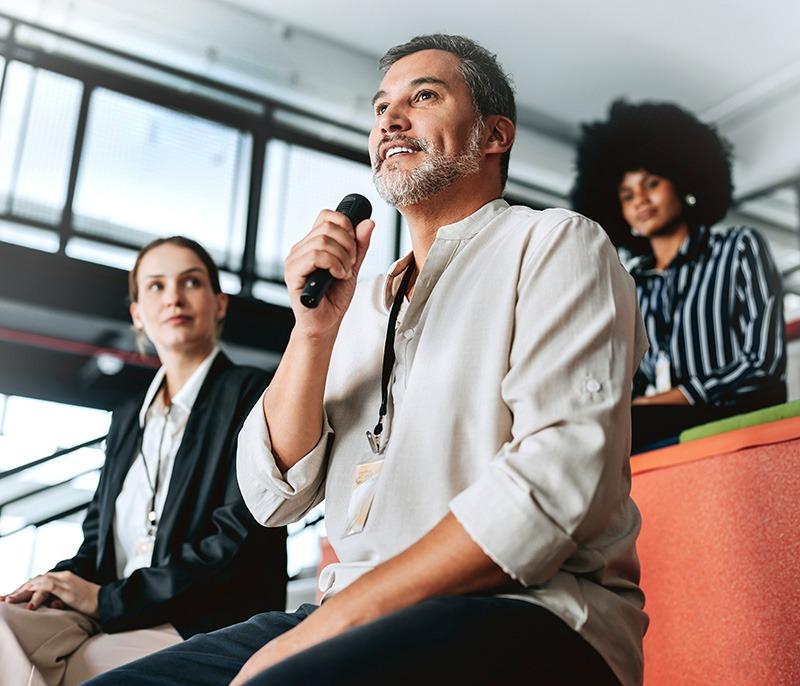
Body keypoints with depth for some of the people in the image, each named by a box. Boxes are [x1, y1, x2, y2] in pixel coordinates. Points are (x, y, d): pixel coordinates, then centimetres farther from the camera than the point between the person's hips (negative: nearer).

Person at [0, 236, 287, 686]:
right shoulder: (127, 419, 23)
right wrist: (56, 585, -3)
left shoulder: (254, 394, 0)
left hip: (204, 629, -5)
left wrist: (108, 599, -10)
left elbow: (239, 539, -11)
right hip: (111, 622, 6)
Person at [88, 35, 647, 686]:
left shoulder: (555, 243, 1)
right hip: (347, 618, 6)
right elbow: (275, 497, 11)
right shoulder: (363, 299, 18)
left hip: (528, 612, -6)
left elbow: (559, 476, -15)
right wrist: (315, 330, -4)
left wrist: (334, 618, -16)